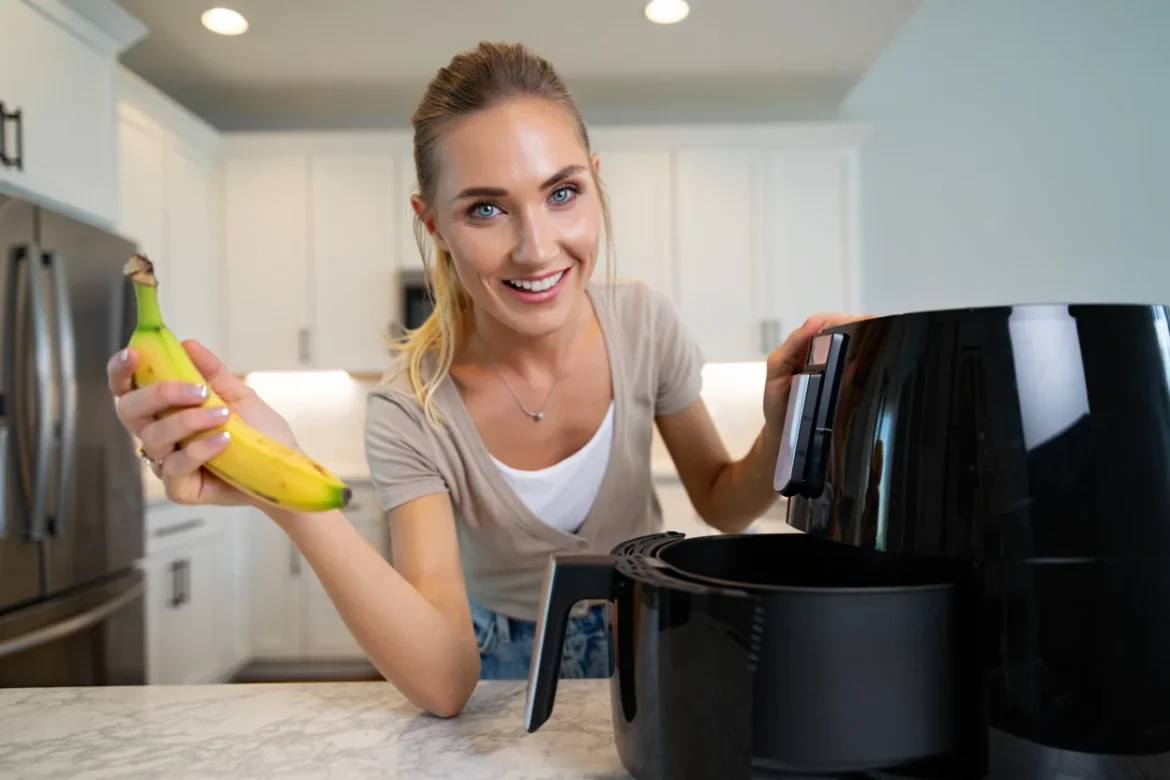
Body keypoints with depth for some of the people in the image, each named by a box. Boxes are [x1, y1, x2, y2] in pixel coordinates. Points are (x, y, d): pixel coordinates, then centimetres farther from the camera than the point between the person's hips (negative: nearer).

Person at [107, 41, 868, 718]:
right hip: (504, 673, -1)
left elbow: (723, 507, -4)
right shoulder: (412, 412, -22)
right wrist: (291, 498, -40)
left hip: (646, 645, 2)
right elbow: (444, 684, -29)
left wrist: (782, 434, -24)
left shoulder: (645, 322, -17)